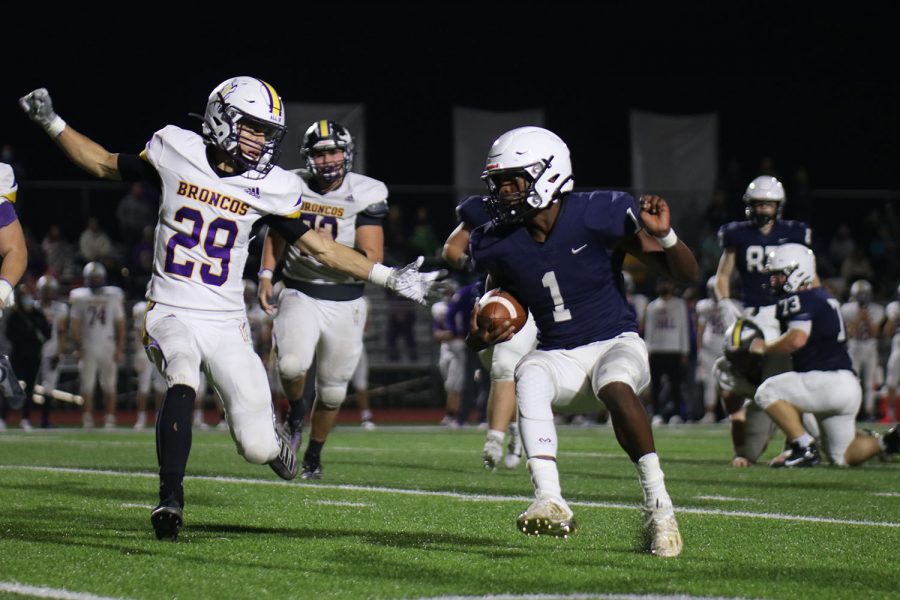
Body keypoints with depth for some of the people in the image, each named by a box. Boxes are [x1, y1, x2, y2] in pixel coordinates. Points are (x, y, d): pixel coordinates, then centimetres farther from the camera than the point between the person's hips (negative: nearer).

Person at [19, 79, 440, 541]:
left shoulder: (270, 188, -1)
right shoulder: (176, 152, -2)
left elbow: (318, 246, 8)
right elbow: (106, 166, 12)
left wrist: (388, 277, 4)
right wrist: (52, 123, 4)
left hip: (225, 323, 1)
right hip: (170, 312, -1)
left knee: (258, 448, -5)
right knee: (183, 378, -35)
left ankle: (268, 442, 34)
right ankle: (170, 498, -27)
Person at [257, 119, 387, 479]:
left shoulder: (365, 196, -10)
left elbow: (372, 257, -14)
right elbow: (275, 235, 15)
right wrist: (266, 276, 4)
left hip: (345, 303, 0)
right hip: (300, 294, 0)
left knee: (332, 391, 10)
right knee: (292, 365, -25)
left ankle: (313, 456, 32)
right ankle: (295, 415, 8)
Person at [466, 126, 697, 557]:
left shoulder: (599, 217, -13)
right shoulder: (500, 244, -2)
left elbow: (684, 275, -8)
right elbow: (502, 315, 12)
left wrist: (664, 235, -28)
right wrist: (481, 337, -11)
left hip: (614, 344, -3)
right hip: (558, 356, 3)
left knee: (615, 387, -36)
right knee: (529, 376, -32)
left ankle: (659, 506, -30)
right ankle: (549, 502, -45)